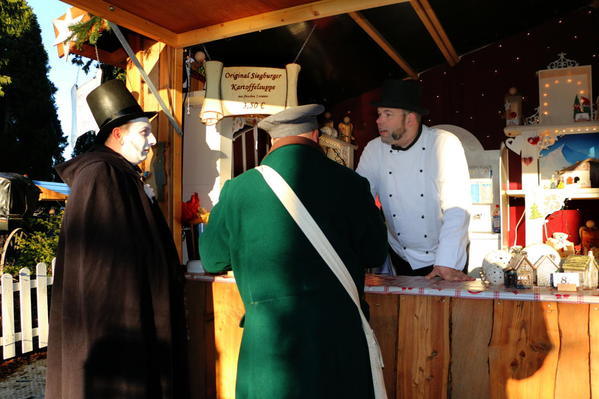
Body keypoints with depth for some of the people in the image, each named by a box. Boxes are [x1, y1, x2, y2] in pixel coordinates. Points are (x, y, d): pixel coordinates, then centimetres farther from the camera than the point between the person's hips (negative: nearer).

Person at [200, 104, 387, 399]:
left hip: (268, 339, -1)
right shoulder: (350, 184, -6)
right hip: (340, 333, 1)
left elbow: (212, 260, 7)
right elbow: (375, 255, 5)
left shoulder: (237, 190, -7)